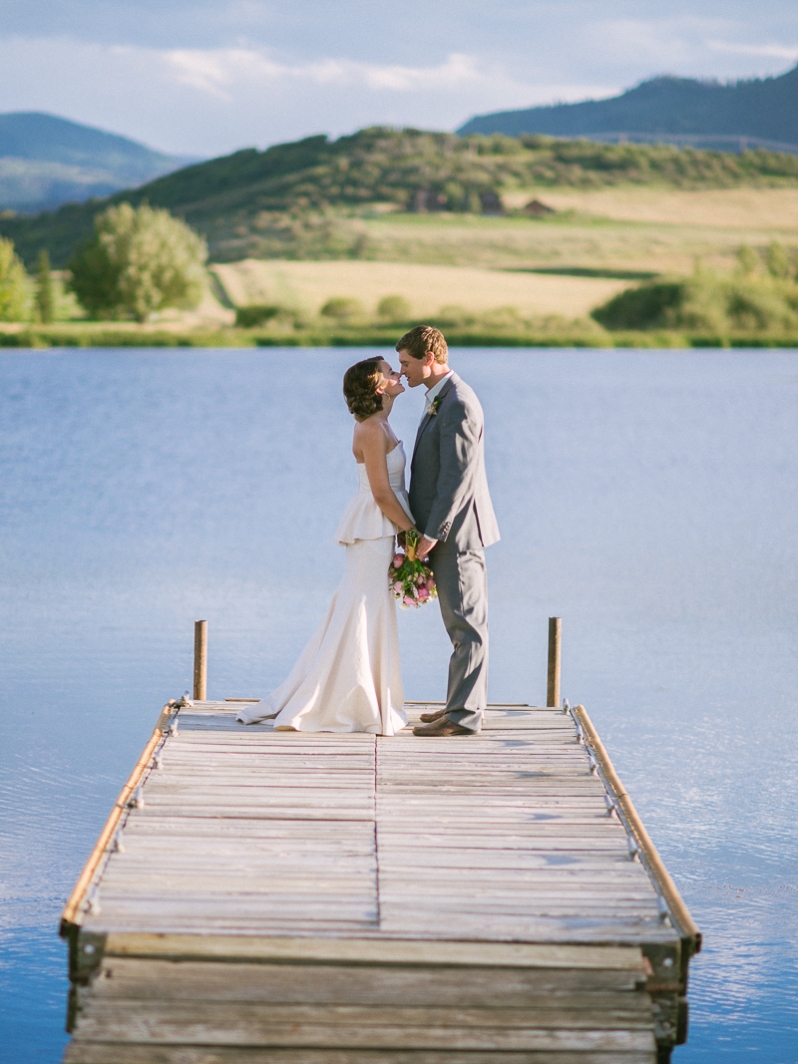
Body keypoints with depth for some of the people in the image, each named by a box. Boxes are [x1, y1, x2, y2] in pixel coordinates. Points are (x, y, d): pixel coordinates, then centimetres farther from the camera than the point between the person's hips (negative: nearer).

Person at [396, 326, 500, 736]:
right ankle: (464, 703, 22)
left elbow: (458, 477, -22)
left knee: (465, 623, -5)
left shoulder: (457, 405, -18)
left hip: (456, 531, -10)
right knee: (463, 623, 15)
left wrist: (431, 534, -20)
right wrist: (423, 531, 16)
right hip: (449, 531, 10)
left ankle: (463, 715, -2)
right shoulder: (440, 399, 14)